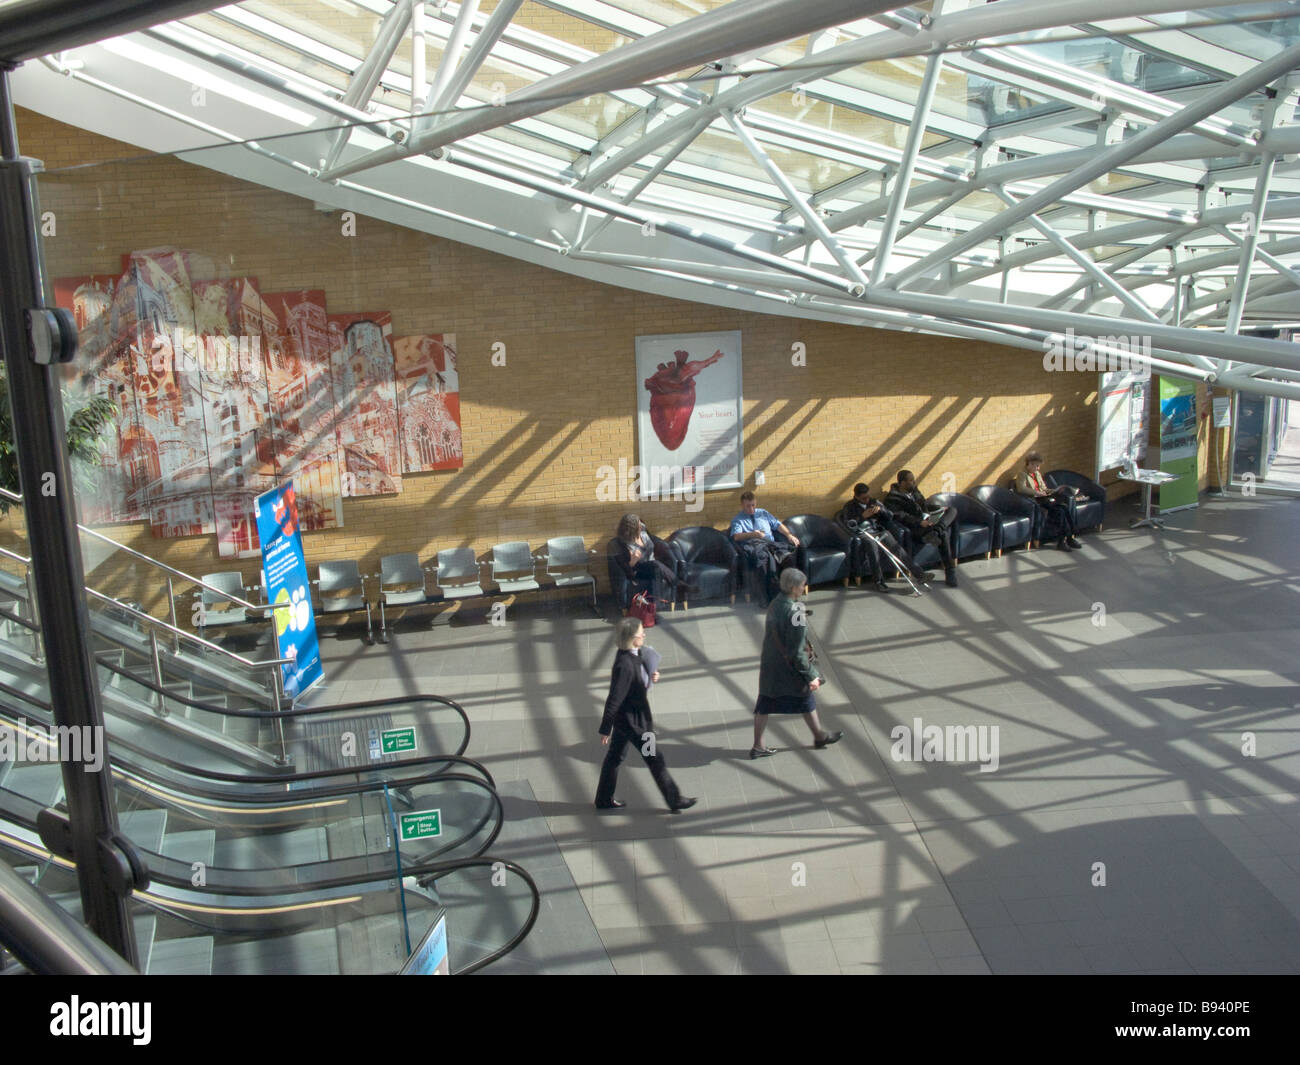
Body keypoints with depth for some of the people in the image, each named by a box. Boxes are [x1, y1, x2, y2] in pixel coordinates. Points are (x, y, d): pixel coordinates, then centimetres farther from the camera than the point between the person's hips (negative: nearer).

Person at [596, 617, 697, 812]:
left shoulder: (633, 654, -3)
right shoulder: (625, 665, -32)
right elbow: (614, 699, -26)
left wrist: (651, 675, -4)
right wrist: (605, 729, -20)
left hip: (624, 718, 9)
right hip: (633, 721, -9)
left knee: (614, 756, 20)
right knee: (655, 760, 6)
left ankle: (604, 799, 35)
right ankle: (675, 800, 21)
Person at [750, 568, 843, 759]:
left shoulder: (774, 604, -2)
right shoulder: (795, 614, -27)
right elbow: (797, 652, -24)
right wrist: (811, 676, -16)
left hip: (769, 665, 7)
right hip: (789, 669, -7)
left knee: (764, 705, 14)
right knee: (806, 701, 16)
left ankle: (758, 746, 22)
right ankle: (820, 736, 36)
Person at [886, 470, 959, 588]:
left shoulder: (914, 490, 19)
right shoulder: (892, 499, -7)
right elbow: (901, 516, -18)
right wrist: (919, 522, -28)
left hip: (928, 520, 9)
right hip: (916, 528, -9)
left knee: (952, 510, -8)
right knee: (944, 534, -31)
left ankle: (935, 532, -34)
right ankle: (950, 572, -29)